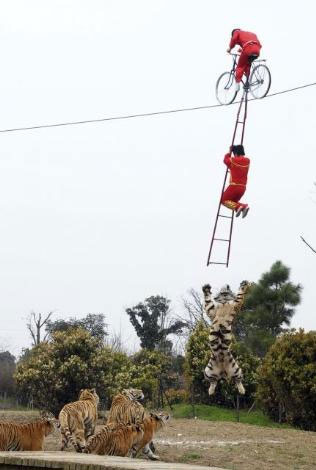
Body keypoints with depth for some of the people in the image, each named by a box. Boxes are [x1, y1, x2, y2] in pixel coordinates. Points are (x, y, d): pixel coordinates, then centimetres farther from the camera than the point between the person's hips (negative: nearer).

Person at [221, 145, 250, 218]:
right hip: (243, 187, 6)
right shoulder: (247, 161, 4)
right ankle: (244, 206, -6)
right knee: (233, 201, 24)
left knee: (224, 200, 9)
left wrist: (230, 152, 25)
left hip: (234, 186, -5)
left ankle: (237, 207, -17)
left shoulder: (232, 160, -9)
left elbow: (225, 160, 13)